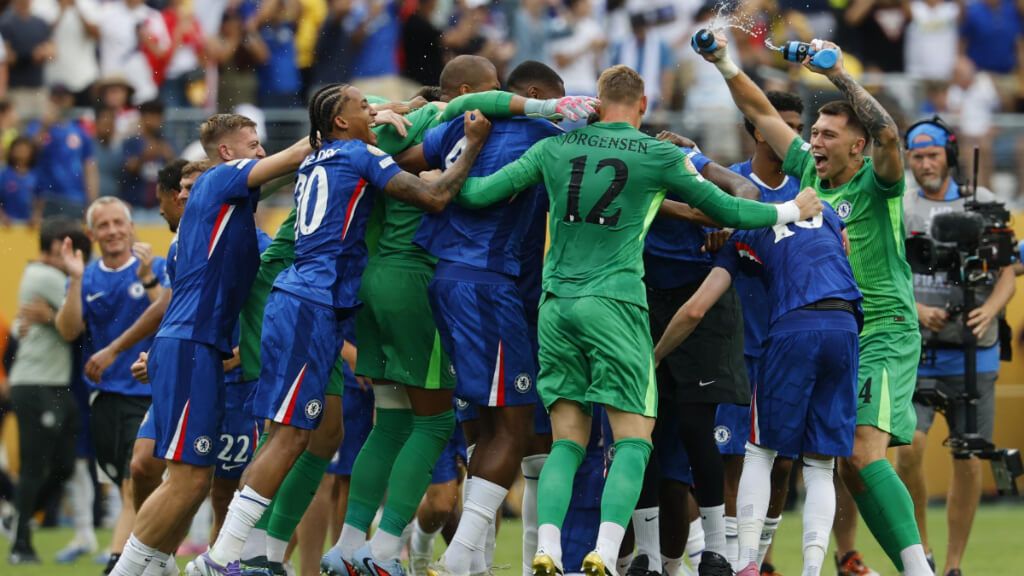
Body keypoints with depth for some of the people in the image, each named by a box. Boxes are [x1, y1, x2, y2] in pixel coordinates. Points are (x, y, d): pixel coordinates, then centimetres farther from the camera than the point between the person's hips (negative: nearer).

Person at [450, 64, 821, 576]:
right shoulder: (659, 156, 2)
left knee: (567, 441, 8)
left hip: (556, 304, 4)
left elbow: (479, 193, 9)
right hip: (614, 303, -4)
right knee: (633, 440, 0)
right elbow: (727, 211, 10)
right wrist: (793, 211, 26)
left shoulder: (554, 149, 8)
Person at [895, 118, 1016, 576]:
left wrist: (988, 311, -17)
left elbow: (1007, 275, 3)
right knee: (908, 444, -18)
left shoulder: (983, 204, 6)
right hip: (914, 349, -1)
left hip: (973, 352, 1)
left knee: (969, 457, 0)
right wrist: (919, 312, -17)